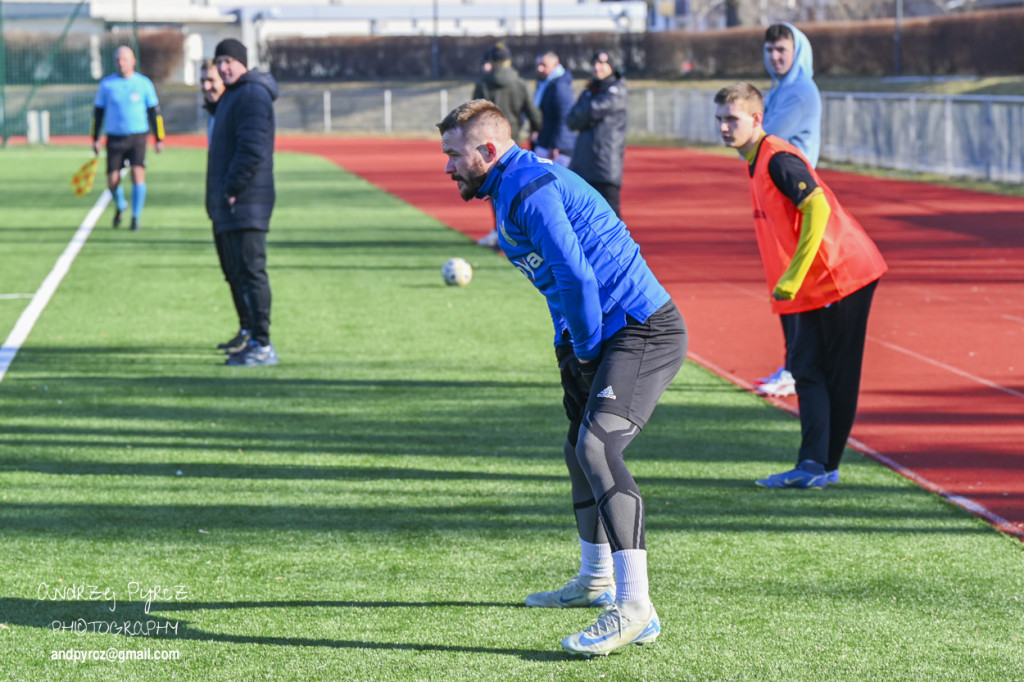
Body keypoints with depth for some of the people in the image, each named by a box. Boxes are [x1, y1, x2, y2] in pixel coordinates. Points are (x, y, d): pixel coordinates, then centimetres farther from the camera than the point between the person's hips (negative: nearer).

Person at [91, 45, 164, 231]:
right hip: (115, 138, 1)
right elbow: (98, 111, 10)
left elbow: (154, 111, 8)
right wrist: (95, 139, 7)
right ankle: (120, 206, 31)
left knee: (138, 173, -17)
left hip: (138, 137, -1)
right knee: (113, 181, -2)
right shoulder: (107, 84, 3)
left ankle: (136, 217, -5)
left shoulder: (144, 83, 2)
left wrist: (159, 139, 6)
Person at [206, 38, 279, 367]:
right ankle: (252, 338, 19)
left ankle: (263, 346, -12)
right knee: (238, 274, 13)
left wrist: (231, 189, -19)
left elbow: (252, 150, -21)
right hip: (230, 206, 11)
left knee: (251, 272, -11)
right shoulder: (231, 95, 21)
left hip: (245, 204, -11)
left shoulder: (252, 95, -12)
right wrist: (220, 194, 18)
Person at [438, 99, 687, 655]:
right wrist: (569, 348, 16)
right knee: (581, 449, 23)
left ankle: (634, 607, -30)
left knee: (598, 446, -25)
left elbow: (577, 278, -26)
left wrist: (585, 350, -12)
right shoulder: (510, 191, 17)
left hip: (643, 332, -11)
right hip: (609, 336, 11)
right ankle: (596, 580, 42)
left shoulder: (530, 191, -17)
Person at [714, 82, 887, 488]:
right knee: (806, 367, 3)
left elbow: (817, 209, -27)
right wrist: (788, 281, 17)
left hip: (841, 275, -10)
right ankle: (813, 465, -1)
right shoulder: (757, 162, 14)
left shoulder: (778, 160, -16)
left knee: (837, 374, -2)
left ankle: (820, 467, -1)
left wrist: (792, 279, -26)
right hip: (816, 286, 10)